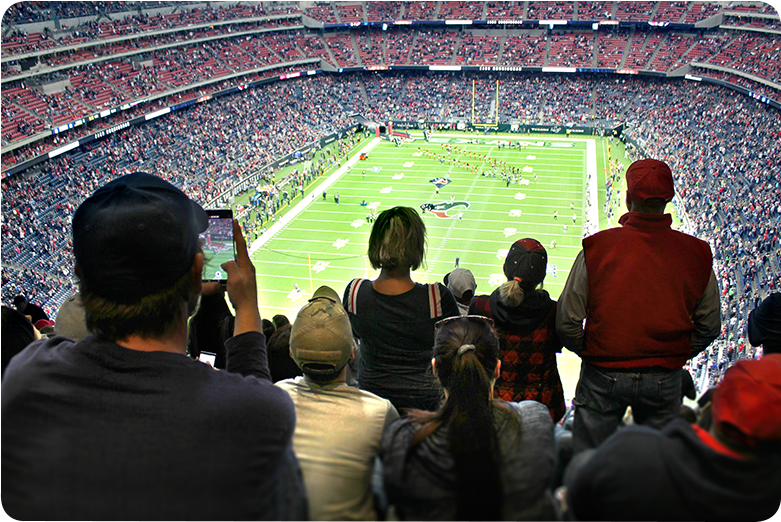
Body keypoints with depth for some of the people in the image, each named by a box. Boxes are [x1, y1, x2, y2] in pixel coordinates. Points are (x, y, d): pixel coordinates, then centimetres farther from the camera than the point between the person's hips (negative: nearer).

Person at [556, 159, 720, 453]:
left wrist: (591, 354, 7)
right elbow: (709, 326, 2)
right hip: (665, 380, 2)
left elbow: (567, 323, -11)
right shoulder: (695, 253, -9)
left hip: (604, 375, -2)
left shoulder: (596, 248, -15)